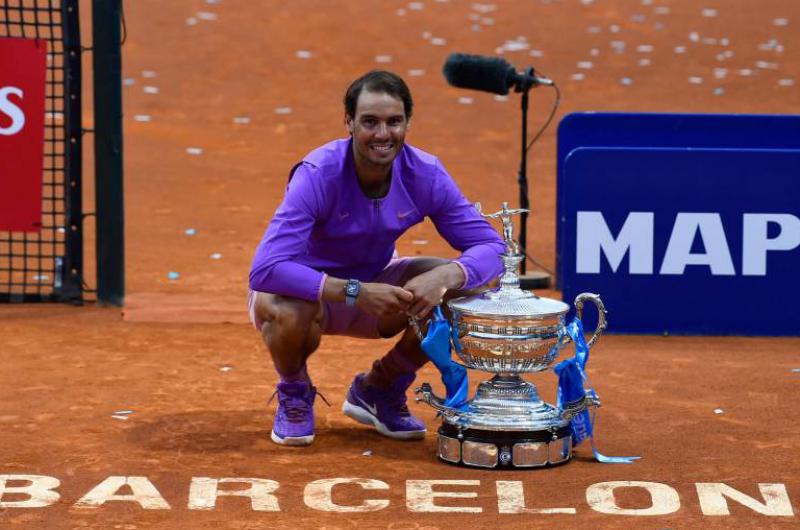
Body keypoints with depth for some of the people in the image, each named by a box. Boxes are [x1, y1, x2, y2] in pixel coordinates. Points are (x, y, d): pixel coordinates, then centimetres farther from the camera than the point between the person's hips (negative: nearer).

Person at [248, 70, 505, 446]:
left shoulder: (426, 175, -17)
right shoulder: (318, 175, -30)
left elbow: (491, 247, -16)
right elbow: (265, 270, -39)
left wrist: (444, 277, -38)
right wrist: (354, 292, -47)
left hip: (374, 283, 5)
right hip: (306, 290, -4)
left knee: (466, 287, -17)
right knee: (284, 311, -39)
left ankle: (378, 390, 7)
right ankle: (294, 393, -1)